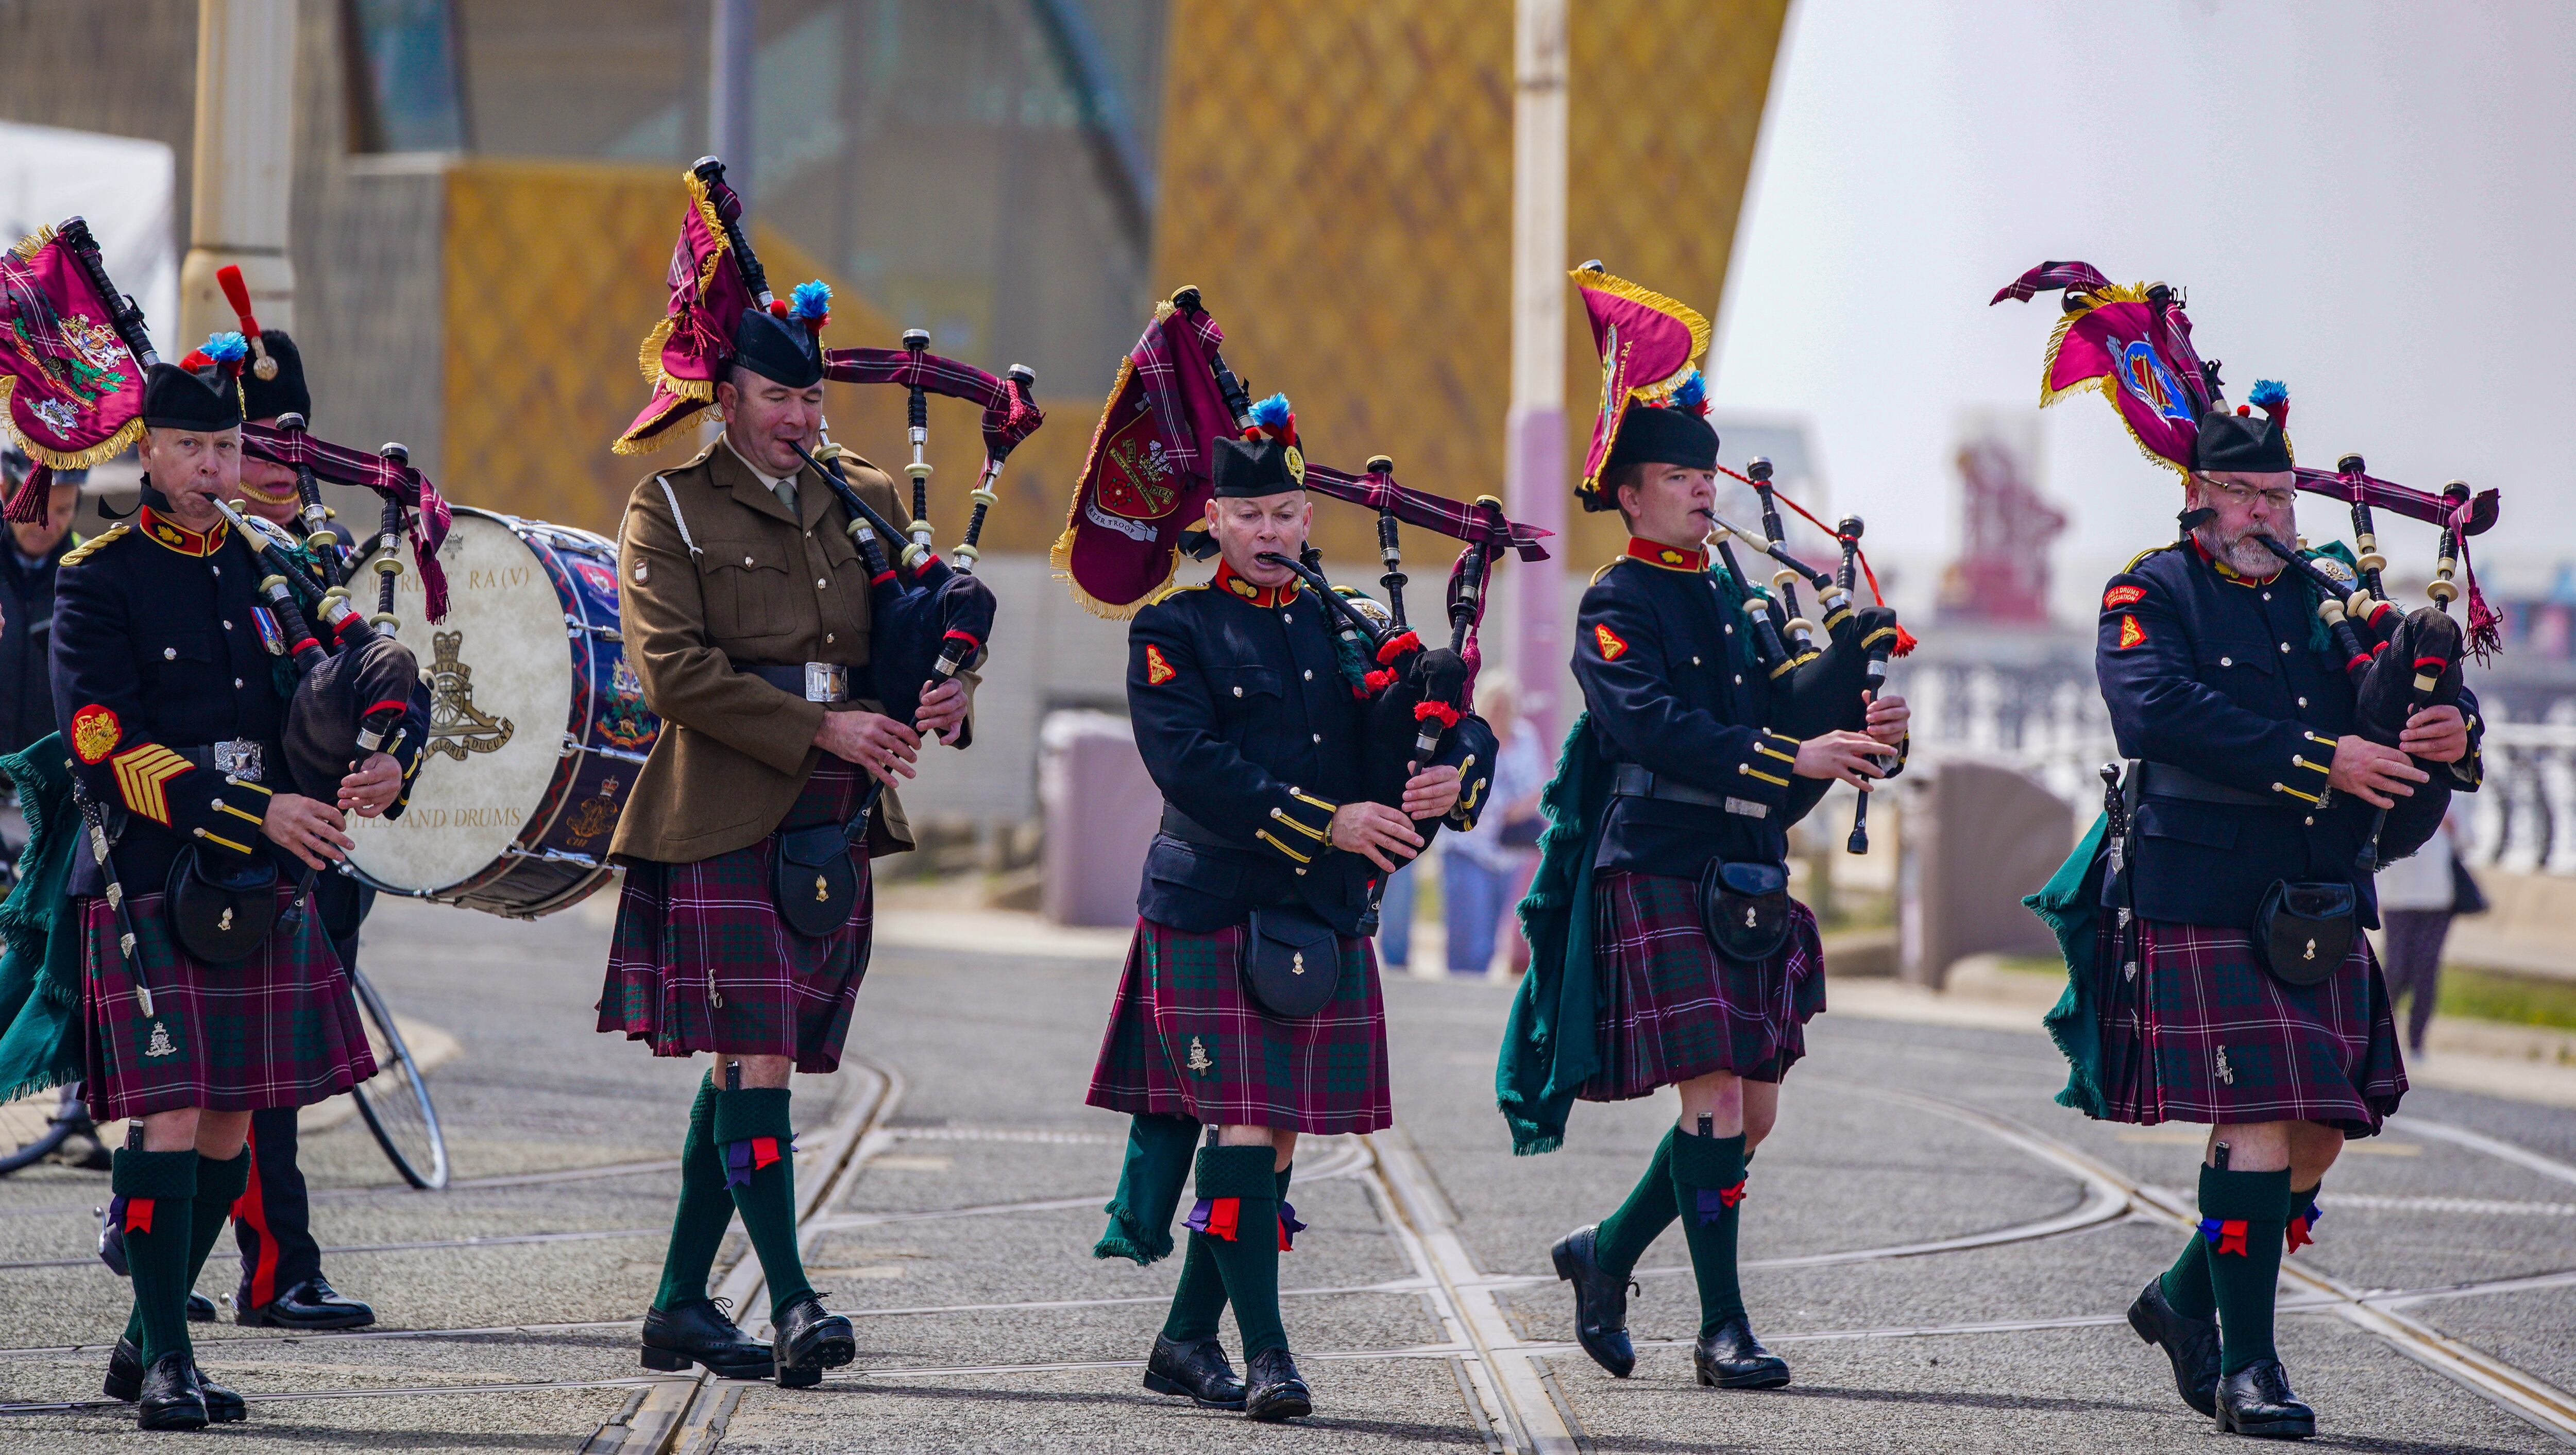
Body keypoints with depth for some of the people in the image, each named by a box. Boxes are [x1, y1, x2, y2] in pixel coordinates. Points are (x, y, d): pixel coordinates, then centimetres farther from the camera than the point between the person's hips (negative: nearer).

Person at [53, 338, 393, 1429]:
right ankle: (164, 1360, -5)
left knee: (232, 1127, 7)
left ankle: (147, 1344, 19)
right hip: (149, 887, -6)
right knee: (173, 1117, -11)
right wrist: (259, 813, -21)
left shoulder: (268, 568, 12)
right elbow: (107, 755, -12)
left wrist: (381, 768, -10)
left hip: (262, 890, 6)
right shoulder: (98, 582, -4)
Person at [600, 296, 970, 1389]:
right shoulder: (669, 509, -1)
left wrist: (948, 694, -8)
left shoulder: (865, 502, 16)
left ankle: (681, 1307, 15)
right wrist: (822, 728, -18)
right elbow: (672, 667, -11)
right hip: (724, 825, -5)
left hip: (834, 833, 5)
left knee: (747, 1066, 9)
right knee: (757, 1061, -13)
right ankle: (791, 1307, -16)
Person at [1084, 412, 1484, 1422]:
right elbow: (1192, 766, -14)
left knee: (1276, 1138, 6)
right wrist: (1326, 823, -22)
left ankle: (1187, 1341, 17)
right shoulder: (1175, 630, 0)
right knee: (1242, 1124, -12)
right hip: (1212, 914, -5)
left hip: (1326, 923, 5)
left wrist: (1449, 779, -15)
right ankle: (1265, 1352, -11)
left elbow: (1451, 727, 10)